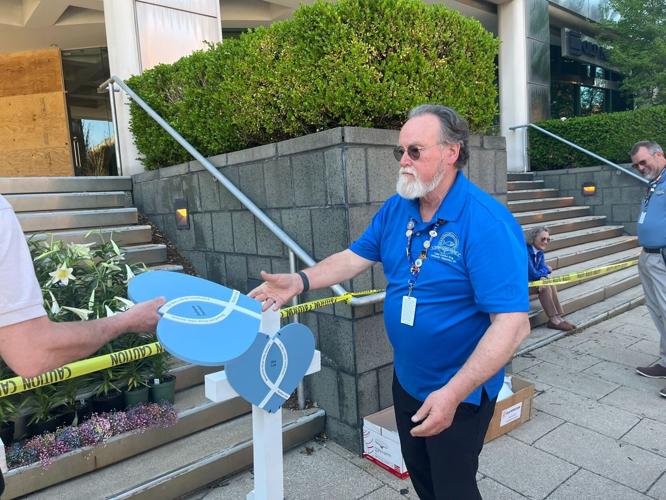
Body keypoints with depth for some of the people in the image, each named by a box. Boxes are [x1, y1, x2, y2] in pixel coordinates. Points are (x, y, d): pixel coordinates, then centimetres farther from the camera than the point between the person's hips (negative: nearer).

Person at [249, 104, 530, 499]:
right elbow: (357, 256, 4)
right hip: (407, 378, 7)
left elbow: (513, 324, -31)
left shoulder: (486, 223, -28)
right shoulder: (396, 209, -5)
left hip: (460, 390, -6)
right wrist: (300, 281, -10)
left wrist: (453, 393, -34)